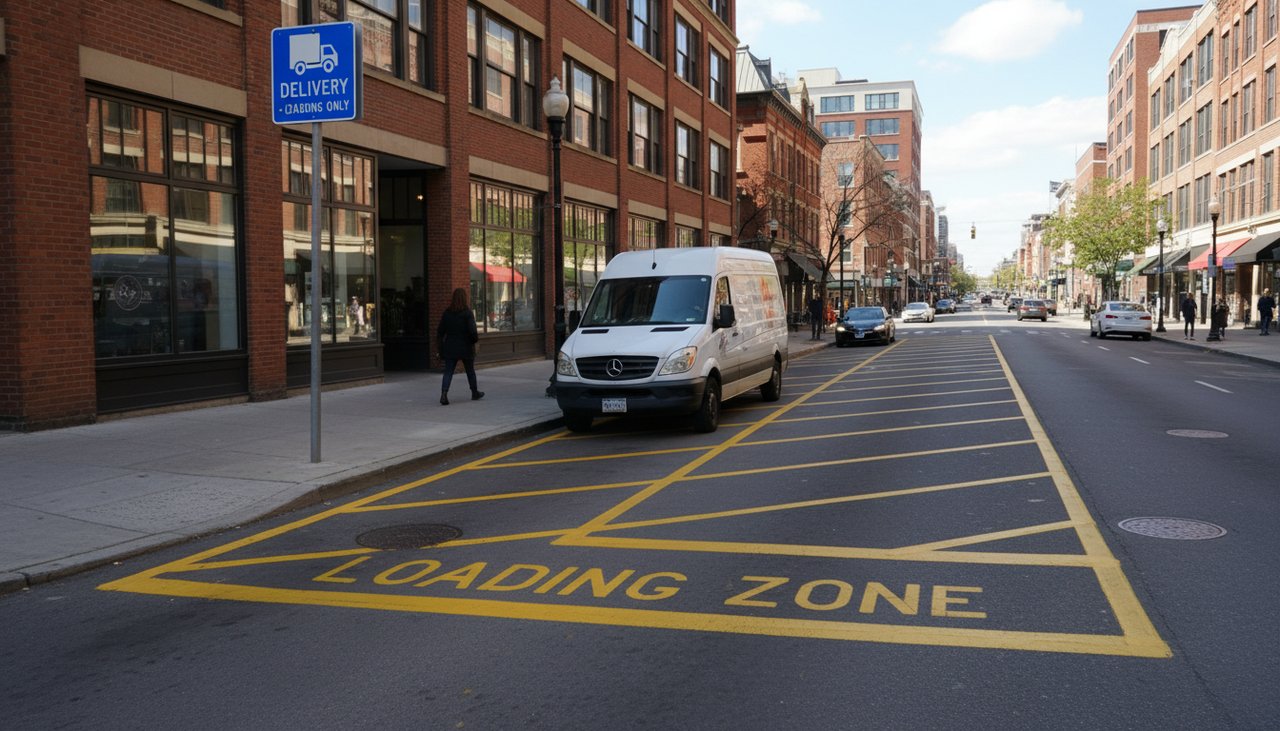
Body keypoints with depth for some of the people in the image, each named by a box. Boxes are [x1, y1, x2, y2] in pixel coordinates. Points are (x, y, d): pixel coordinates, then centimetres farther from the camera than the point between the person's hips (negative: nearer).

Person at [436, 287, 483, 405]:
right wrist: (475, 339, 1)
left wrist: (440, 348, 11)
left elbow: (440, 331, 4)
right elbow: (472, 330, -20)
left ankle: (444, 393, -19)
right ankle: (475, 393, 31)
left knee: (448, 372, 0)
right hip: (465, 347, -2)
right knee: (470, 371, 15)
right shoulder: (467, 313, -12)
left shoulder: (447, 313, 1)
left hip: (450, 348, 3)